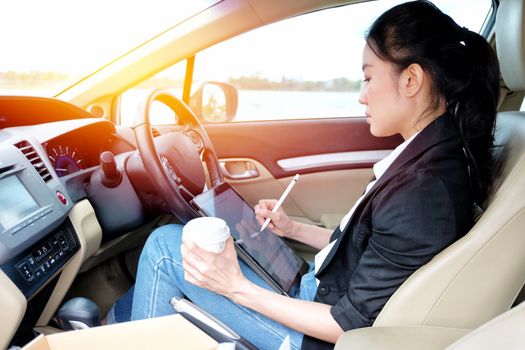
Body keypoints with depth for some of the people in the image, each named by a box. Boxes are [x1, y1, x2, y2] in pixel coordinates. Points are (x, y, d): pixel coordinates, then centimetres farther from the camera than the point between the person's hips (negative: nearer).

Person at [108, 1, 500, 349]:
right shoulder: (438, 155, -2)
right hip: (322, 288, 8)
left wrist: (239, 288, -21)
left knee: (166, 245, -6)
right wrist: (293, 228, 7)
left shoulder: (423, 192, -30)